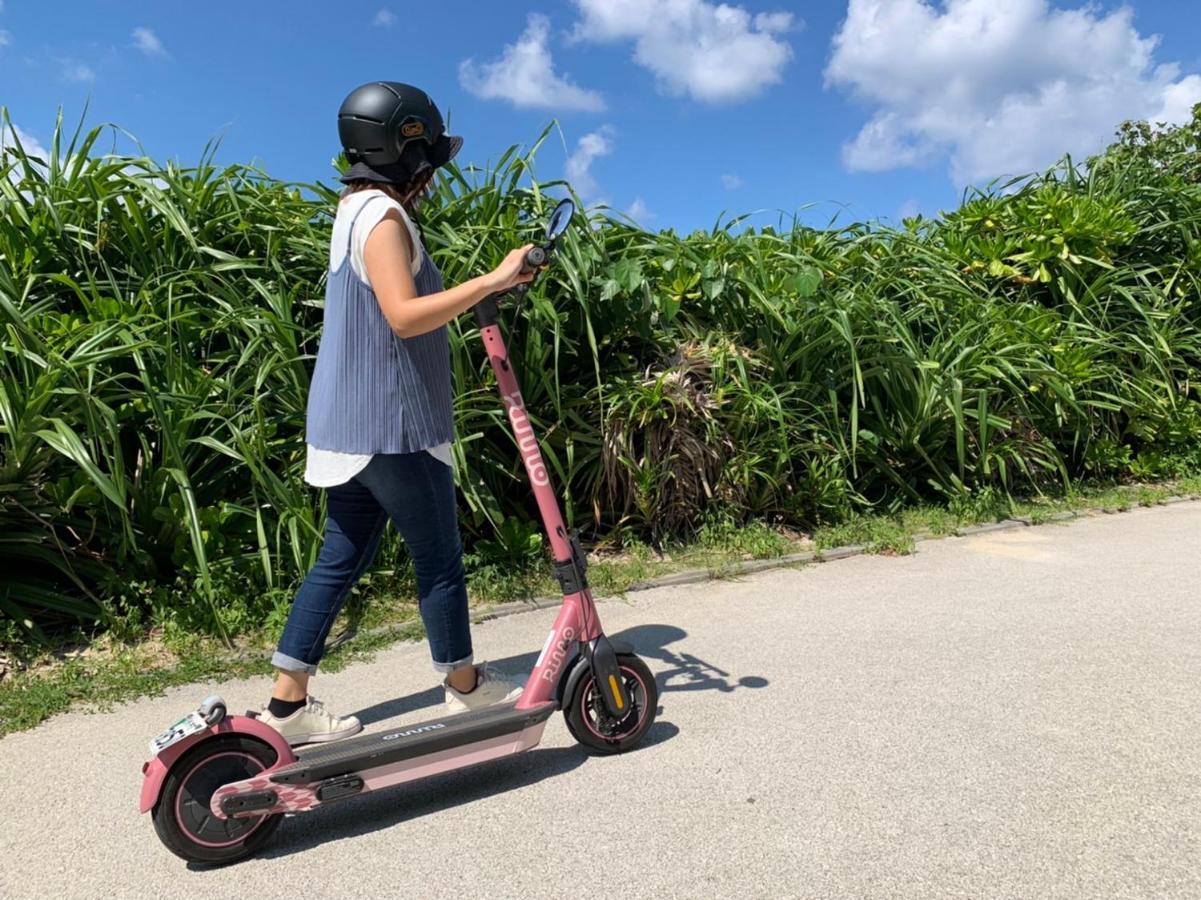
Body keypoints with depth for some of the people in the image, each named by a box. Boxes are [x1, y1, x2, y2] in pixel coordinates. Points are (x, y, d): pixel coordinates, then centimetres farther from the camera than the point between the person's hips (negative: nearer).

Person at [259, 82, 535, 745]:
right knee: (438, 556, 4)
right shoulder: (382, 214, -13)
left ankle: (288, 703, 18)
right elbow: (405, 315, -25)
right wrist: (492, 280, -24)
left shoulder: (358, 209, 19)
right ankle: (466, 685, 21)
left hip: (350, 423, 10)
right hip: (389, 424, -10)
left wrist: (485, 289, 21)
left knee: (341, 559, 12)